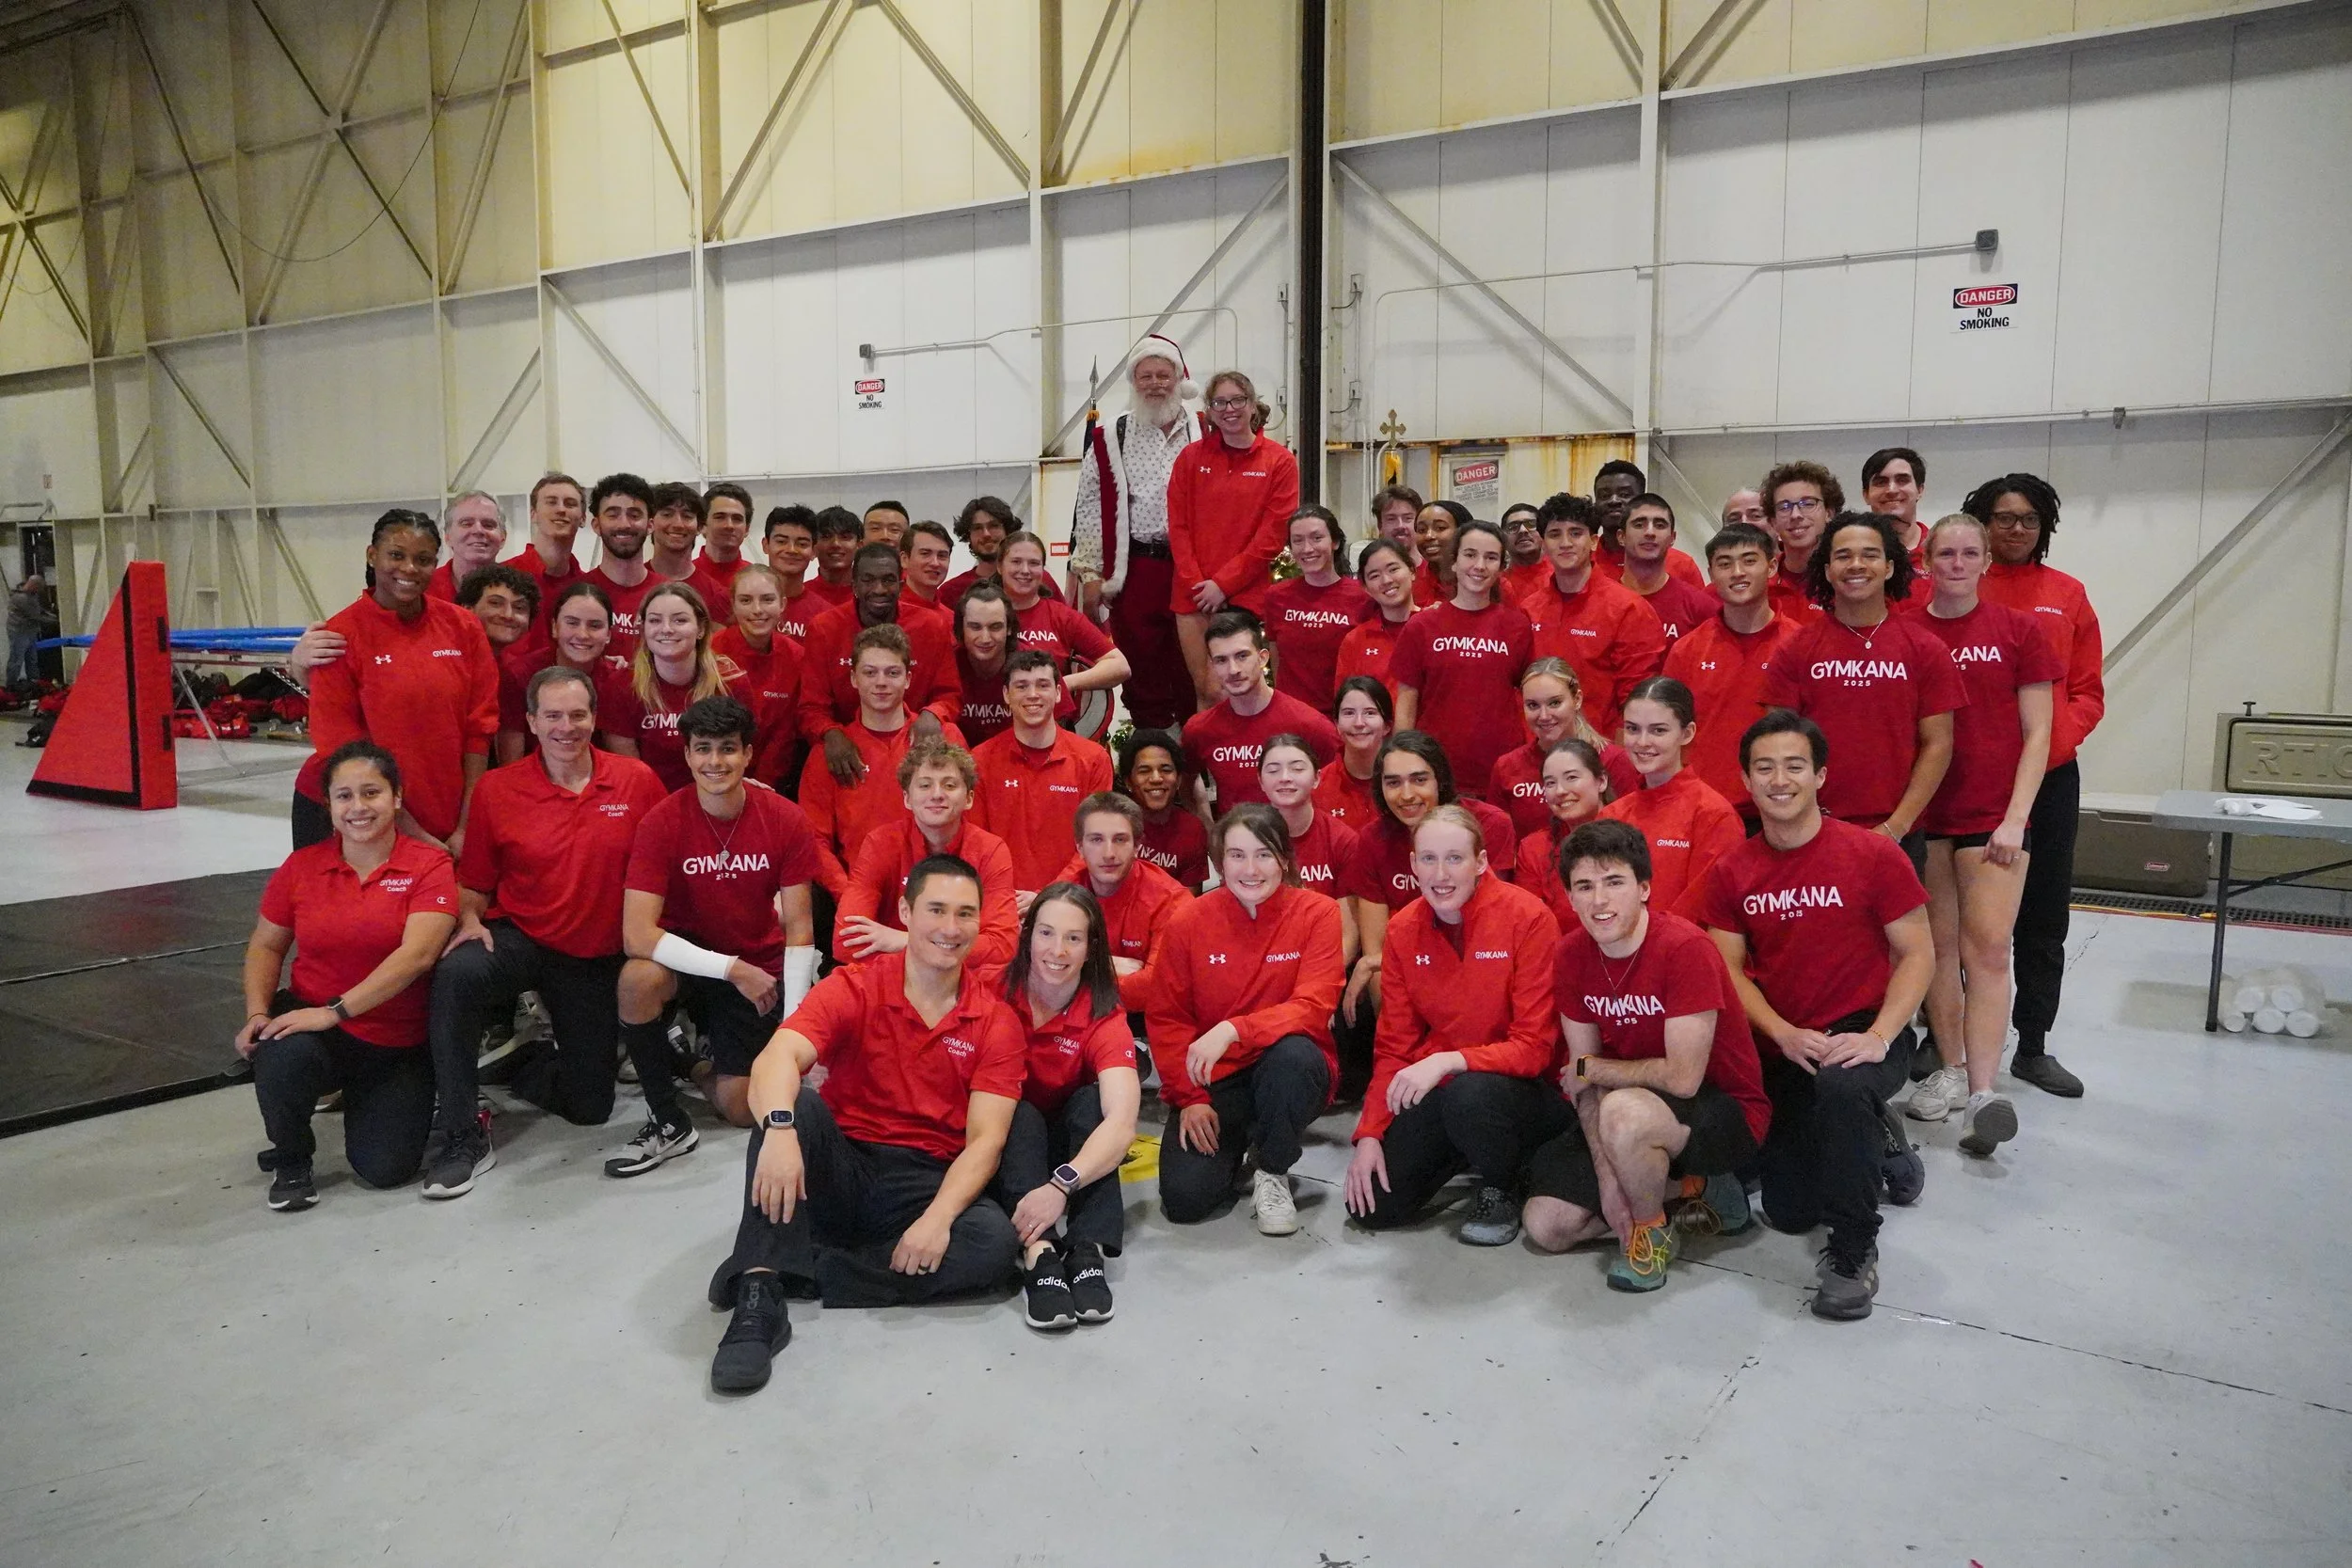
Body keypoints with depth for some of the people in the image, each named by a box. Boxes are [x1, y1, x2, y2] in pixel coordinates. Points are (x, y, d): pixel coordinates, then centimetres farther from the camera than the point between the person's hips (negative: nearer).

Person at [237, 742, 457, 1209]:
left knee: (385, 1168, -12)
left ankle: (363, 1101, 25)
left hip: (400, 1046, -1)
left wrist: (334, 1011, -26)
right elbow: (265, 946, 10)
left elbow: (416, 954, -21)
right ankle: (289, 1160, -2)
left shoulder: (429, 865, -10)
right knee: (283, 1056, -35)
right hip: (311, 1022, 2)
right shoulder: (301, 866, 1)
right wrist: (257, 1012, -8)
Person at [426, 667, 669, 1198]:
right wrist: (470, 921, -16)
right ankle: (462, 1139, -22)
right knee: (455, 974, -37)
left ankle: (530, 1063, 41)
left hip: (599, 959, 1)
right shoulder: (496, 789, -5)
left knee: (590, 1107, 4)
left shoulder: (638, 781, -6)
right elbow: (474, 883, 5)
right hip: (520, 940, -1)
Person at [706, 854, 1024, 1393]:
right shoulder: (853, 989, -4)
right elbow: (777, 1058, -22)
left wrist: (938, 1216, -26)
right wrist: (779, 1130, -44)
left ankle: (790, 1274, -26)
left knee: (996, 1241, -29)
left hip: (928, 1182, 1)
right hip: (838, 1171, 0)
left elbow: (985, 1139, -8)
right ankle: (759, 1294, -35)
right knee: (797, 1103, -29)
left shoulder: (996, 1021, -1)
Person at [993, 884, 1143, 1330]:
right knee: (1020, 1115, -29)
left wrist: (1061, 1185, -47)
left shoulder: (1104, 1018, -18)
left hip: (1071, 1151, 0)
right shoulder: (997, 992, -14)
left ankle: (1087, 1251, -37)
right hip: (1005, 1143, 0)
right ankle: (1038, 1253, -45)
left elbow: (1122, 1122, -32)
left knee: (1093, 1098, -26)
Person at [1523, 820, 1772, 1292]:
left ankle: (1654, 1233, -9)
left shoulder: (1685, 948, -25)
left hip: (1727, 1112, -7)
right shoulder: (1573, 953, -6)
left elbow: (1682, 1078, -27)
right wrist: (1607, 1177, -12)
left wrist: (1589, 1068, -13)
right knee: (1546, 1227, -2)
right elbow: (1584, 1077, -3)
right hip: (1635, 1103, 7)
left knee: (1624, 1112, -39)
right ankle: (1693, 1189, 9)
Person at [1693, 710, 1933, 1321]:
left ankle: (1854, 1250, -19)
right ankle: (1875, 1144, 35)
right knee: (1788, 1212, 3)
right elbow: (1729, 970, -1)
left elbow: (1918, 955, -8)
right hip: (1780, 1050, 4)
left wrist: (1878, 1036, -21)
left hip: (1861, 1034, -4)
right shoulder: (1730, 873, 0)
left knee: (1841, 1087, -40)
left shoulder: (1872, 854, -10)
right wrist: (1784, 1034, -17)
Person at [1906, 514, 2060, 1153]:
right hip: (1922, 812, 1)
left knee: (1988, 948, -7)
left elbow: (2037, 733, 2)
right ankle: (1949, 1070, 17)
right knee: (1939, 943, 6)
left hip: (1994, 814, -1)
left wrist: (2015, 818, -7)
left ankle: (1982, 1092, -8)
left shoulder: (2019, 630, 3)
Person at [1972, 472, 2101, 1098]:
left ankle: (2033, 1046, 21)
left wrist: (2053, 741, -10)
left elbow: (2088, 693, 7)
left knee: (2044, 916, 9)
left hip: (2050, 775, 3)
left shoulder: (2067, 595, 7)